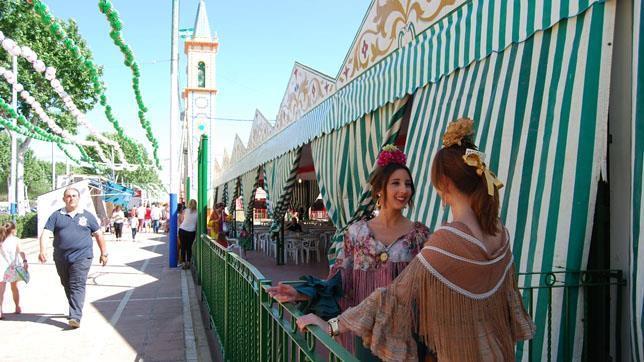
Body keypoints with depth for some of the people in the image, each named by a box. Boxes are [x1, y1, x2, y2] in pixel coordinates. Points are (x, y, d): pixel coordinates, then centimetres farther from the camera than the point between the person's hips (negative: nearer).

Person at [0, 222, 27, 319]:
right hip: (13, 267, 0)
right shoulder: (15, 239, -3)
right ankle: (18, 308, 29)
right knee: (14, 287, 17)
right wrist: (25, 261, -27)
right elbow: (20, 251, -17)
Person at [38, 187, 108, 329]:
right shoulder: (56, 215, 8)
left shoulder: (87, 216, 8)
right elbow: (46, 233, -2)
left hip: (82, 257, -3)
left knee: (77, 286, -12)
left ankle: (75, 317, -17)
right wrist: (42, 250, -18)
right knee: (67, 286, 14)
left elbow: (98, 234, 12)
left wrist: (103, 253, 11)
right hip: (61, 258, 3)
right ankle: (75, 310, 33)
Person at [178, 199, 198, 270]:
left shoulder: (185, 211, -5)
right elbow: (197, 224, 1)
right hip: (192, 232, 1)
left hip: (183, 230, -1)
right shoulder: (197, 213, -3)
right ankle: (188, 263, 12)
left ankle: (184, 263, 5)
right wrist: (196, 231, 15)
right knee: (189, 247, 11)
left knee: (183, 247, 6)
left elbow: (180, 220, 4)